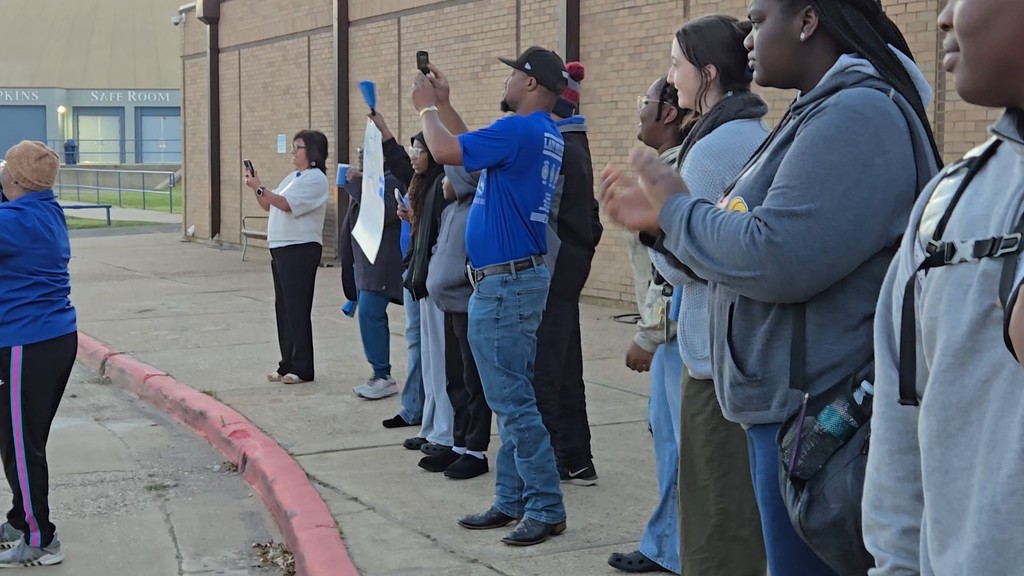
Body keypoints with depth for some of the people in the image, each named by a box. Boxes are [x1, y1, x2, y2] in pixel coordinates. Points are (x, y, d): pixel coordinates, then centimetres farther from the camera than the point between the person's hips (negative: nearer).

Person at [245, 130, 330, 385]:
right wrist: (256, 187, 3)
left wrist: (259, 187, -19)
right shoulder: (292, 177, 18)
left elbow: (285, 203, -20)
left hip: (301, 249, -9)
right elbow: (268, 205, 17)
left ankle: (302, 368, 1)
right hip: (281, 249, 9)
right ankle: (288, 364, 18)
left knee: (297, 309, -5)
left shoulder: (315, 178, -11)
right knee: (283, 308, 11)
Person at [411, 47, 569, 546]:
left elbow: (447, 151, -22)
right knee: (511, 397, 13)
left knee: (513, 402, -6)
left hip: (505, 284, -10)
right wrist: (443, 102, 20)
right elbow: (474, 148, 25)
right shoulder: (545, 135, 13)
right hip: (519, 278, 10)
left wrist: (427, 107, -5)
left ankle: (547, 509, -1)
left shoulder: (519, 130, -18)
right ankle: (511, 501, 20)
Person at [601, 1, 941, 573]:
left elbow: (776, 258, -26)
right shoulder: (827, 111, 15)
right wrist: (663, 220, 13)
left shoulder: (855, 114, -19)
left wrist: (680, 208, -10)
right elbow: (775, 242, 23)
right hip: (798, 404, 10)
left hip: (819, 416, -10)